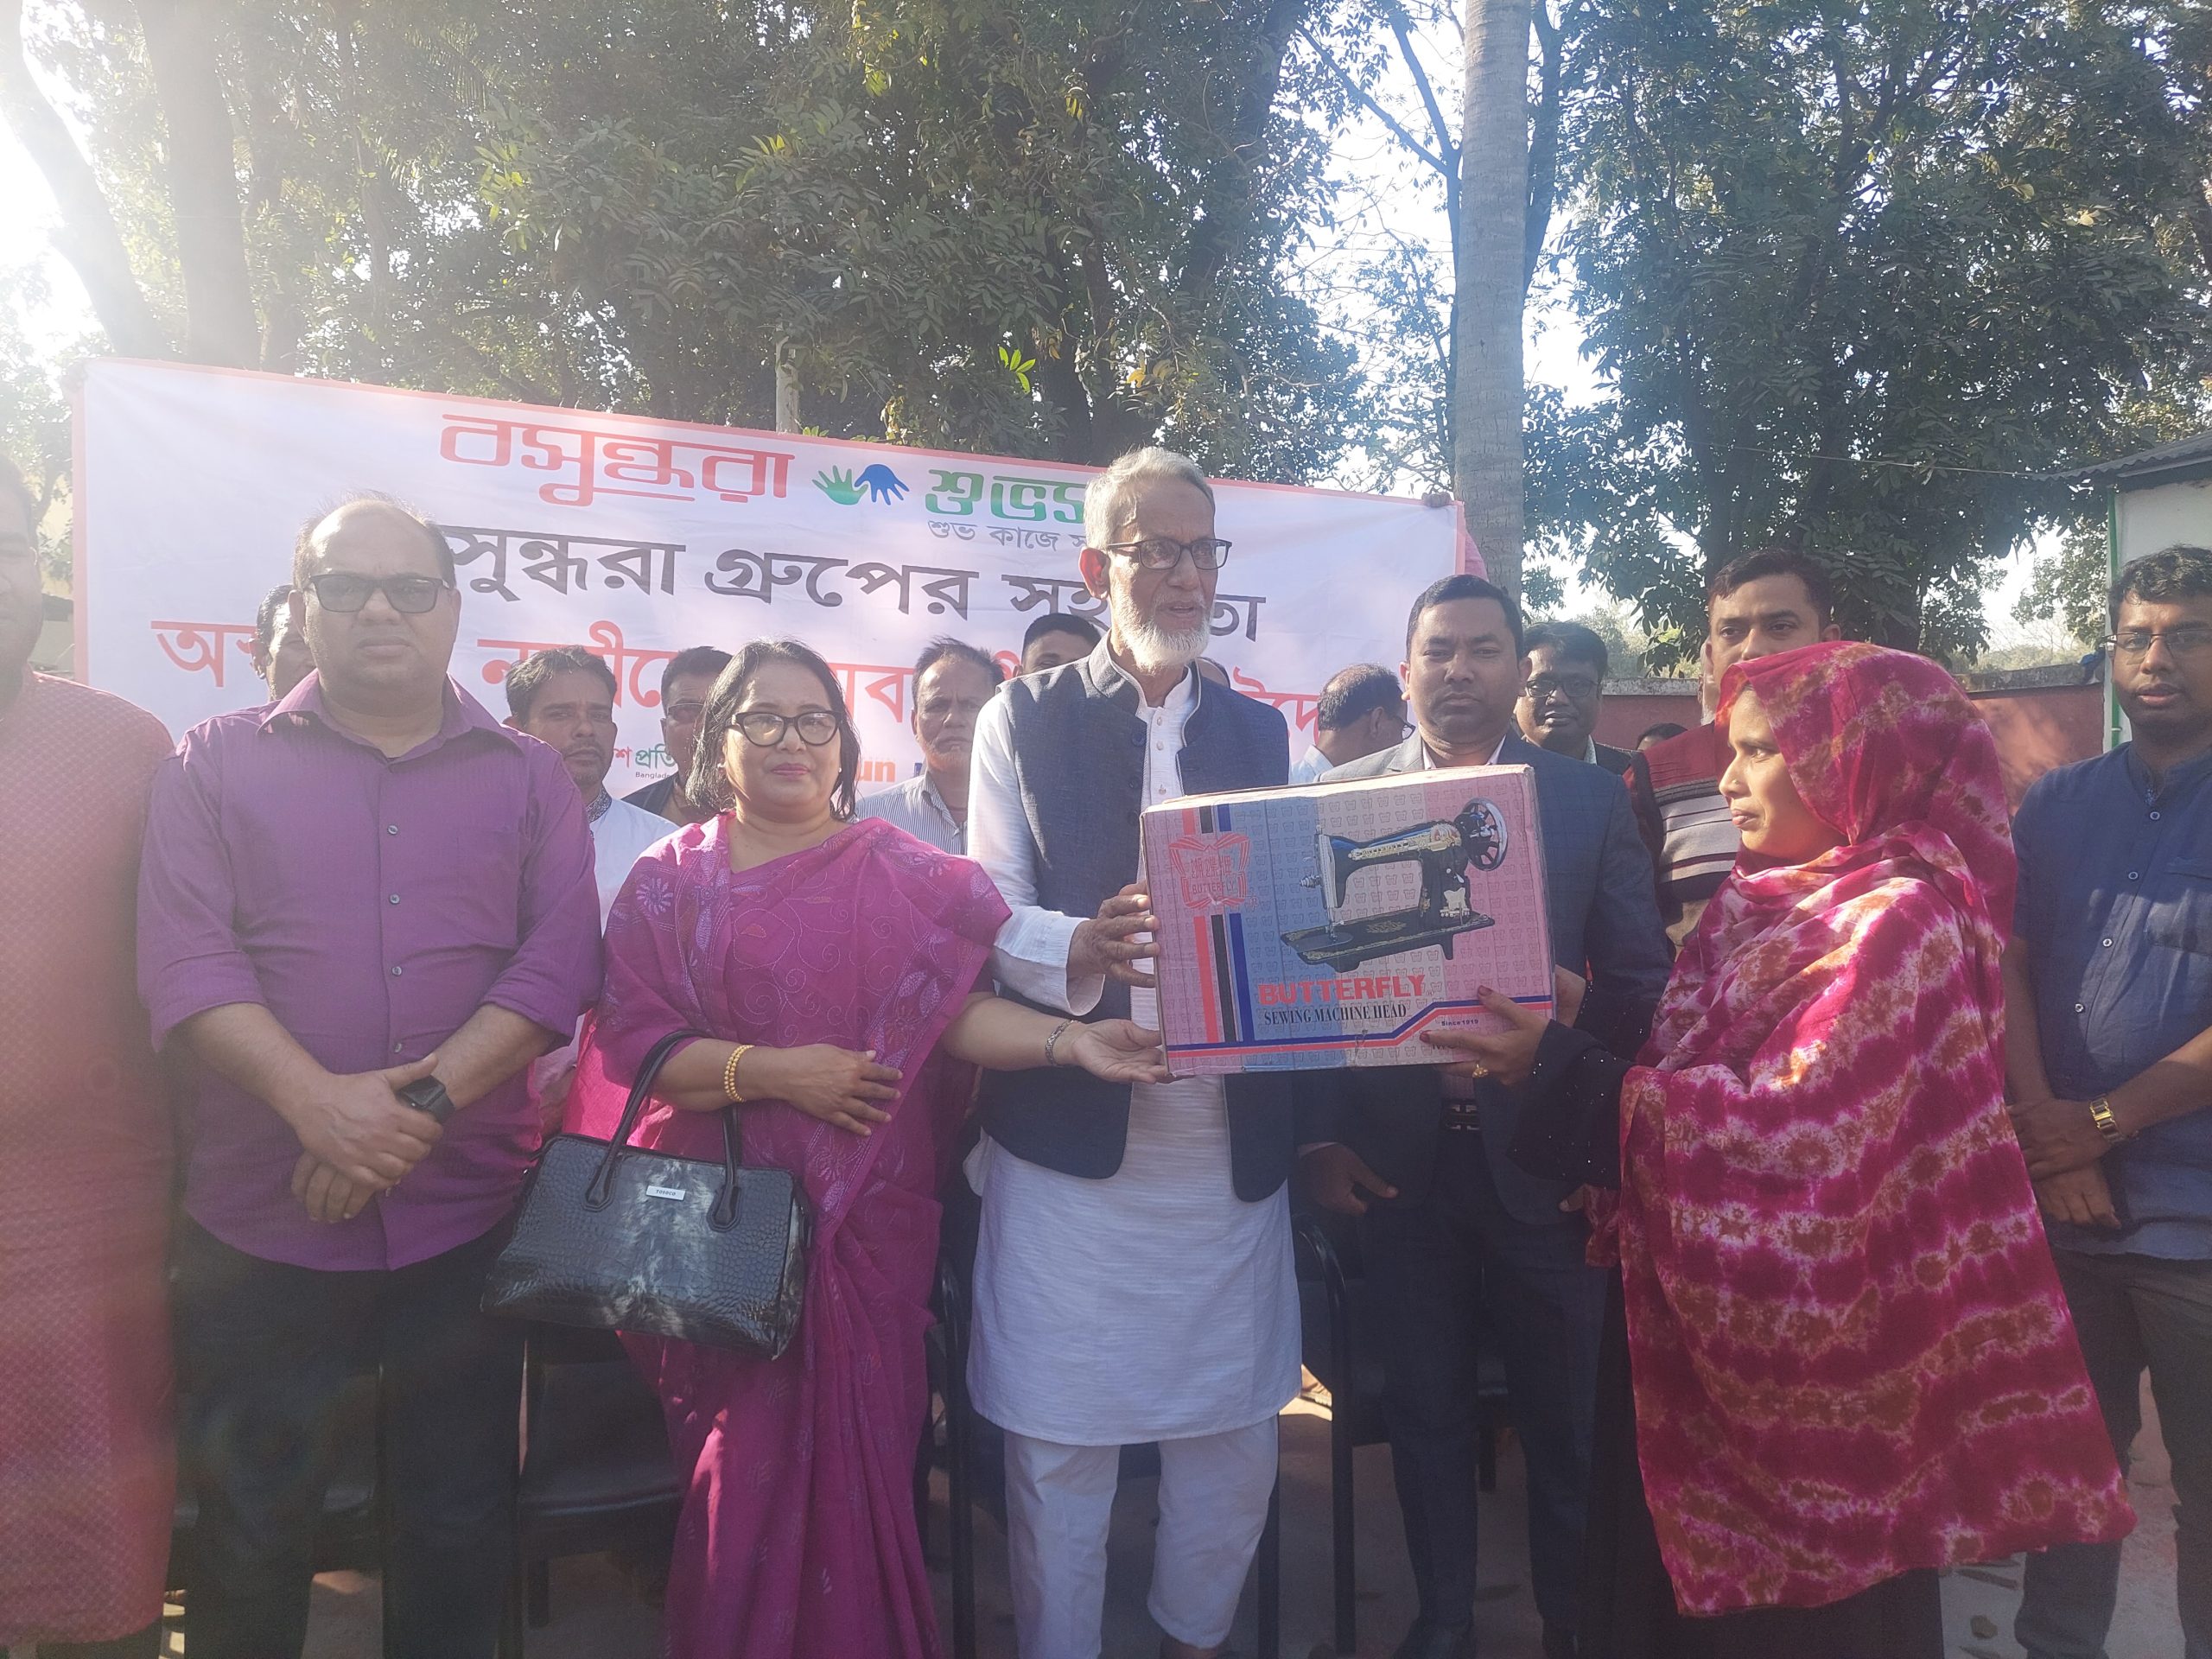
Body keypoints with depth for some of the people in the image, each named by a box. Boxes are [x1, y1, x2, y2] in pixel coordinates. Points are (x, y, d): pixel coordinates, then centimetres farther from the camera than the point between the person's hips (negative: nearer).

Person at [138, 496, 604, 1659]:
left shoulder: (528, 777, 6)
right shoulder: (214, 765, 5)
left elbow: (561, 960, -5)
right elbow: (184, 956, -7)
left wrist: (423, 1099, -18)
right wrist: (319, 1101, -21)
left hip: (470, 1221, 1)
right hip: (257, 1222, 0)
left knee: (458, 1522, 14)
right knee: (246, 1529, 15)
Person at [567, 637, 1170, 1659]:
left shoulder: (901, 870, 4)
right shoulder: (669, 878, 3)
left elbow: (955, 1006, -6)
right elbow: (631, 1042, -4)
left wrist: (1073, 1040, -22)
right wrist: (770, 1071, -16)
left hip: (867, 1221, 0)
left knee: (856, 1454, 2)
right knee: (743, 1464, 4)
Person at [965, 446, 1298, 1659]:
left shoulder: (1259, 731, 13)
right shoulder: (1023, 719, 4)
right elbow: (990, 923, -3)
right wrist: (1083, 946, -24)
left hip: (1231, 1138, 3)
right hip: (1069, 1137, -3)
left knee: (1235, 1435, 12)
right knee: (1060, 1444, 5)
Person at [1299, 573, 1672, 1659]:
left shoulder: (1591, 800, 0)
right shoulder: (1340, 798, 1)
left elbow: (1641, 981, -2)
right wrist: (1319, 1137, -8)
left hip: (1543, 1155, 0)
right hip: (1396, 1161, 1)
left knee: (1564, 1414, 13)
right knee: (1425, 1408, 16)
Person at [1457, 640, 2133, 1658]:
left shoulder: (1898, 921, -17)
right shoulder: (1767, 902, 8)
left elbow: (1796, 1128, -26)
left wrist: (1562, 1073, -28)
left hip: (1807, 1336, -7)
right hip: (1701, 1309, 7)